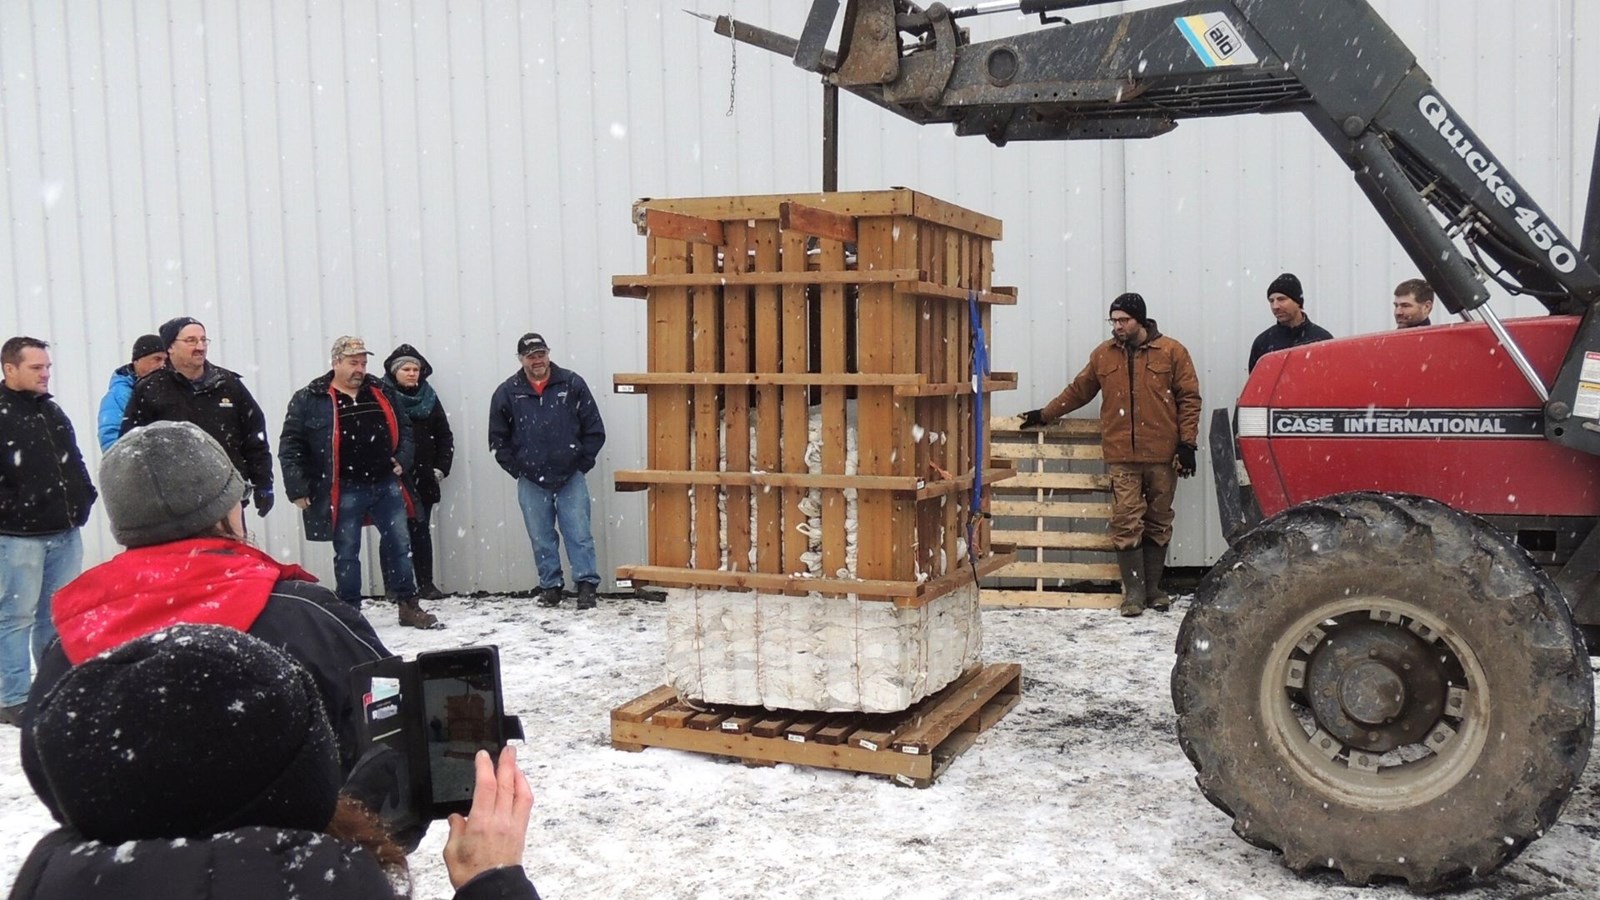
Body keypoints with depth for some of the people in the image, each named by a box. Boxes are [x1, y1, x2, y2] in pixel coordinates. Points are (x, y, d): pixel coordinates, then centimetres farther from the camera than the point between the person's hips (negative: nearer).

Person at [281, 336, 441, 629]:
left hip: (386, 484, 4)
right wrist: (297, 487, -10)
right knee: (346, 552, 4)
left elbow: (404, 428, 19)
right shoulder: (309, 400, -4)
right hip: (344, 491, -4)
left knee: (399, 544, 7)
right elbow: (290, 446, -4)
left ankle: (409, 606, 17)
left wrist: (403, 457, 2)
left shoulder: (382, 393, 9)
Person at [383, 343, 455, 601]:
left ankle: (426, 583, 11)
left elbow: (444, 435, 12)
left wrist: (440, 468, 3)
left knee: (421, 530, 7)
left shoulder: (428, 397, 11)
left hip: (423, 479, 3)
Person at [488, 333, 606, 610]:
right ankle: (550, 587, 19)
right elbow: (498, 438, 8)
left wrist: (583, 462, -1)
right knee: (542, 538, 9)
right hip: (531, 481, 2)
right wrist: (516, 468, 1)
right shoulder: (507, 392, 1)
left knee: (579, 534, -2)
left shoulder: (572, 384, -2)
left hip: (570, 477, -1)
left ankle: (586, 586, 4)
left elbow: (594, 429, 2)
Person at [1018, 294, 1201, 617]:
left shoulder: (1171, 352, 1)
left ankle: (1153, 587, 19)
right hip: (1122, 457, 1)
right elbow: (1078, 391, 19)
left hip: (1162, 455, -1)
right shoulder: (1104, 355, 9)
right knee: (1126, 523, -5)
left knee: (1158, 523, 8)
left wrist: (1187, 443, -5)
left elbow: (1189, 398, 1)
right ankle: (1133, 591, 3)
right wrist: (1045, 415, 21)